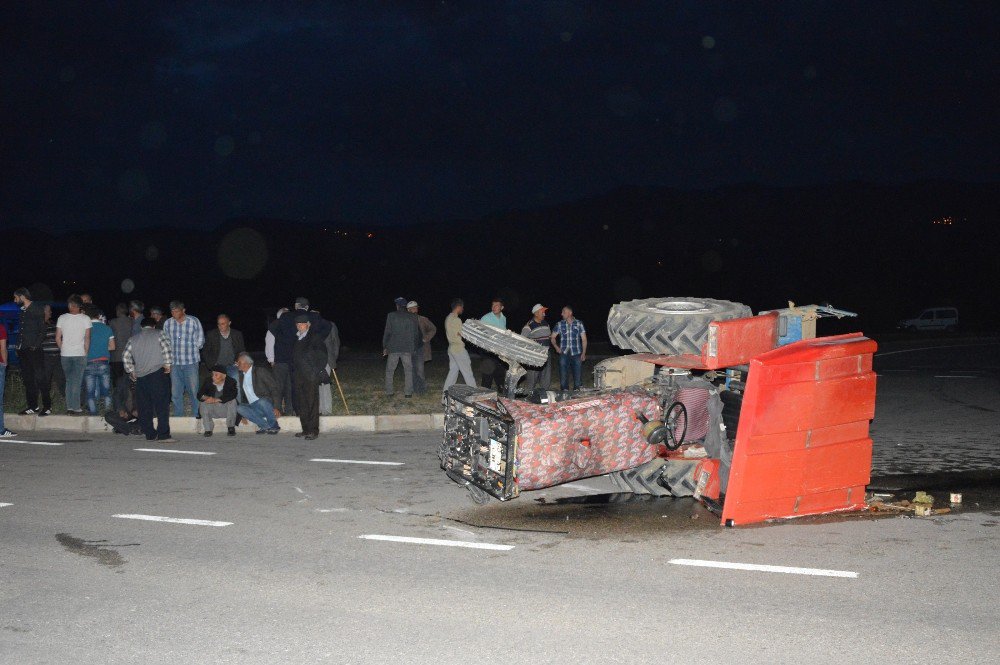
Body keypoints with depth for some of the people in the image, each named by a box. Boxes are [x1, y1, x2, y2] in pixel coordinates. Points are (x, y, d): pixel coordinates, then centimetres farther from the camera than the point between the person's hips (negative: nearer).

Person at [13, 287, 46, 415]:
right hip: (24, 351, 8)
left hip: (34, 350, -8)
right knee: (27, 379, 8)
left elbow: (42, 331, -9)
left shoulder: (37, 309, -4)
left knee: (40, 378, -8)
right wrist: (18, 346, 10)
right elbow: (21, 331, 20)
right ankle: (32, 406, 13)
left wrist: (36, 345, -15)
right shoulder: (23, 311, 17)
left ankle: (47, 405, -4)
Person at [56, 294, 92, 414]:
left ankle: (69, 407, 14)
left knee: (69, 381, 13)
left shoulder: (62, 318, 1)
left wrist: (63, 350, 14)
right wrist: (86, 353, 2)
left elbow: (57, 338, 2)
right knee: (77, 382, 0)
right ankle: (75, 408, -1)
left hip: (65, 355, 3)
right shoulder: (85, 319, -6)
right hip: (80, 354, -3)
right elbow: (87, 338, -7)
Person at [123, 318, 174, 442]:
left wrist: (131, 371, 21)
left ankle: (149, 434, 11)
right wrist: (167, 364, -5)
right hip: (158, 373, -4)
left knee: (144, 407, 10)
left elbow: (126, 356, 13)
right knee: (162, 405, -6)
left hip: (140, 376, 4)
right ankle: (163, 435, -13)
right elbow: (166, 348, -10)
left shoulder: (134, 339, 16)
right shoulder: (159, 334, 5)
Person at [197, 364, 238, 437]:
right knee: (203, 404, -26)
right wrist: (206, 397, -33)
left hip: (226, 409, -2)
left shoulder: (231, 381, -13)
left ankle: (231, 428, -12)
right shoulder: (208, 381, -7)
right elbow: (199, 395, -8)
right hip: (213, 410, 2)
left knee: (232, 402, -31)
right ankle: (208, 429, -12)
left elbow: (232, 395, -30)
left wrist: (217, 400, -38)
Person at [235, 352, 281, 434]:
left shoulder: (260, 371, -2)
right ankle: (265, 426, -20)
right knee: (238, 408, -24)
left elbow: (275, 388, -8)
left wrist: (276, 406, -20)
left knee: (261, 402, -38)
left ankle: (274, 426, -16)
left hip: (264, 402, -5)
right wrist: (244, 415, 9)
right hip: (252, 407, 5)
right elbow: (242, 395, 21)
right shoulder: (241, 375, 18)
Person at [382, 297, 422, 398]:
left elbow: (387, 332, -4)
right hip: (407, 348, 1)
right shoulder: (412, 317, 1)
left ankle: (389, 391, 11)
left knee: (390, 371, 11)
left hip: (393, 348, -1)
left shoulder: (391, 316, -5)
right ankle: (408, 392, 5)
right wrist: (415, 346, 18)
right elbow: (416, 333, 6)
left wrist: (385, 347, 4)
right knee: (408, 370, 9)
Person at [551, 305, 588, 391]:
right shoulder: (560, 324, 6)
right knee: (563, 376, 2)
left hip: (576, 354, -1)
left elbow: (584, 339, 5)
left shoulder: (579, 323, 3)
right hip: (564, 354, 1)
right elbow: (552, 337, 14)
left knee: (578, 376, 2)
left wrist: (583, 353, -2)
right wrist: (556, 347, -4)